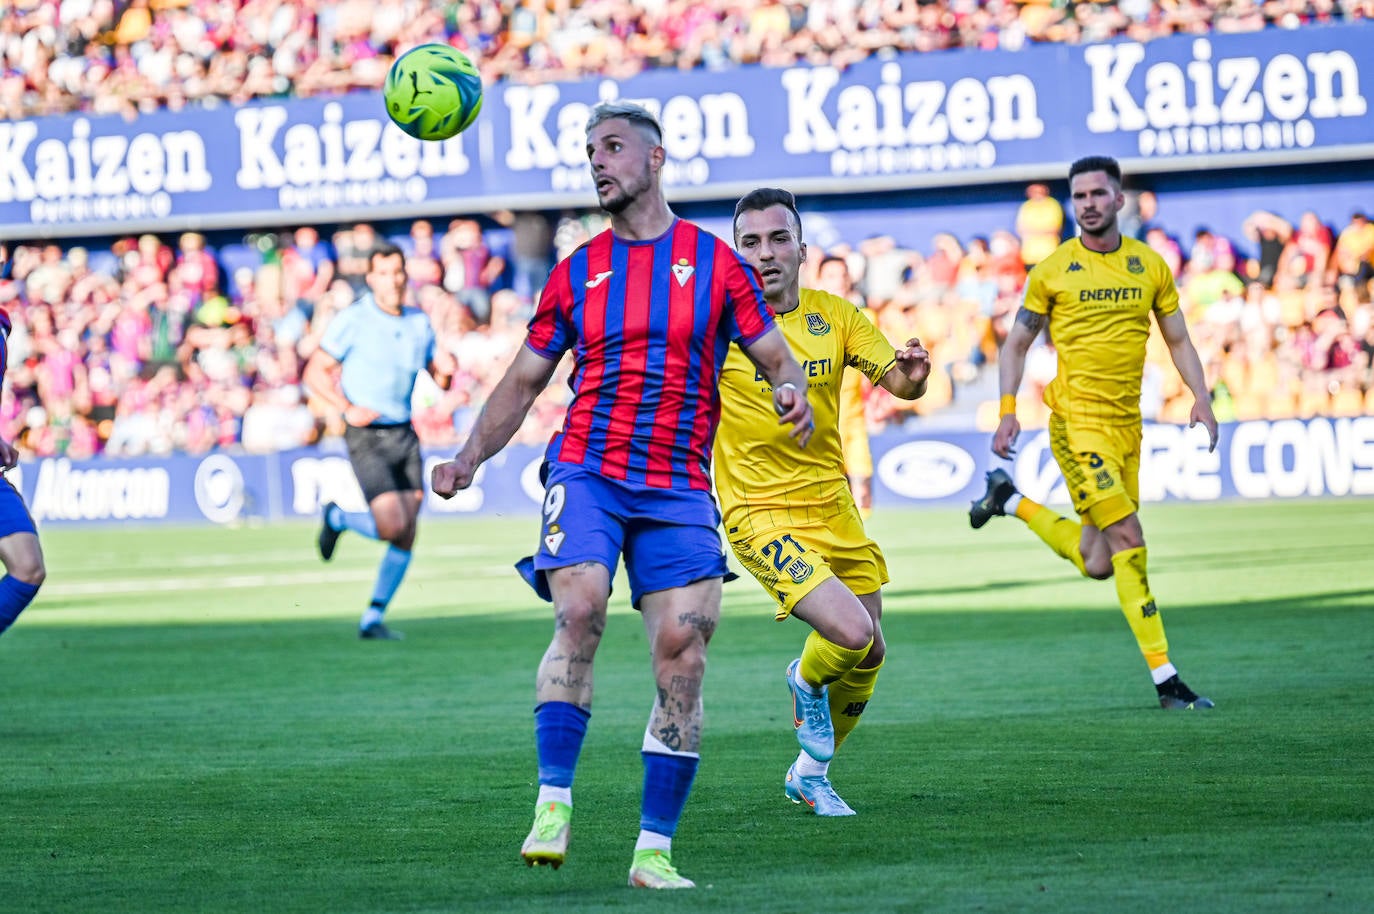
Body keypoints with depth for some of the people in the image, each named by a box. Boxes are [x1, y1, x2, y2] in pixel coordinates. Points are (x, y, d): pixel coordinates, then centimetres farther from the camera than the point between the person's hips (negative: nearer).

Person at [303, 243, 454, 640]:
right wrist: (347, 408, -20)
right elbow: (314, 372, -5)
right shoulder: (352, 320, -8)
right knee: (393, 525, -16)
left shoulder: (419, 322, 8)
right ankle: (337, 517, 16)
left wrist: (446, 371, -8)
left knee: (407, 535, 0)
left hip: (405, 435, 5)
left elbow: (439, 379, 17)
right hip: (367, 435, -5)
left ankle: (373, 619, 11)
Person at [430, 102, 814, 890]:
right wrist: (470, 458, 3)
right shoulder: (577, 272, 12)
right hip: (587, 473, 0)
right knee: (580, 611, -25)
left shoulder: (715, 261, 6)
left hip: (679, 491, 0)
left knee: (682, 656, -7)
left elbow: (776, 357, 8)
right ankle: (554, 805, -21)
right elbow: (523, 382, 16)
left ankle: (655, 851, 1)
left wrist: (793, 391, -16)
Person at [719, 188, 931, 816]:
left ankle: (809, 775, 34)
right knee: (851, 633, -23)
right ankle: (807, 684, 14)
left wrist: (911, 375, -23)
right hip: (760, 513, -5)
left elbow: (899, 384, -1)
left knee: (869, 656, 10)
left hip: (832, 505, 5)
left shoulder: (834, 316, 2)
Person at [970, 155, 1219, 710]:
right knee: (1127, 538, -17)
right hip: (1077, 419, -5)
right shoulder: (1054, 270, -1)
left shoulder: (1150, 266, 8)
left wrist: (1201, 399, 0)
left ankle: (1012, 502, 31)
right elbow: (1017, 343, 6)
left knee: (1098, 564, 11)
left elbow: (1177, 339, 15)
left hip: (1128, 424, 5)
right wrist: (1007, 410, -4)